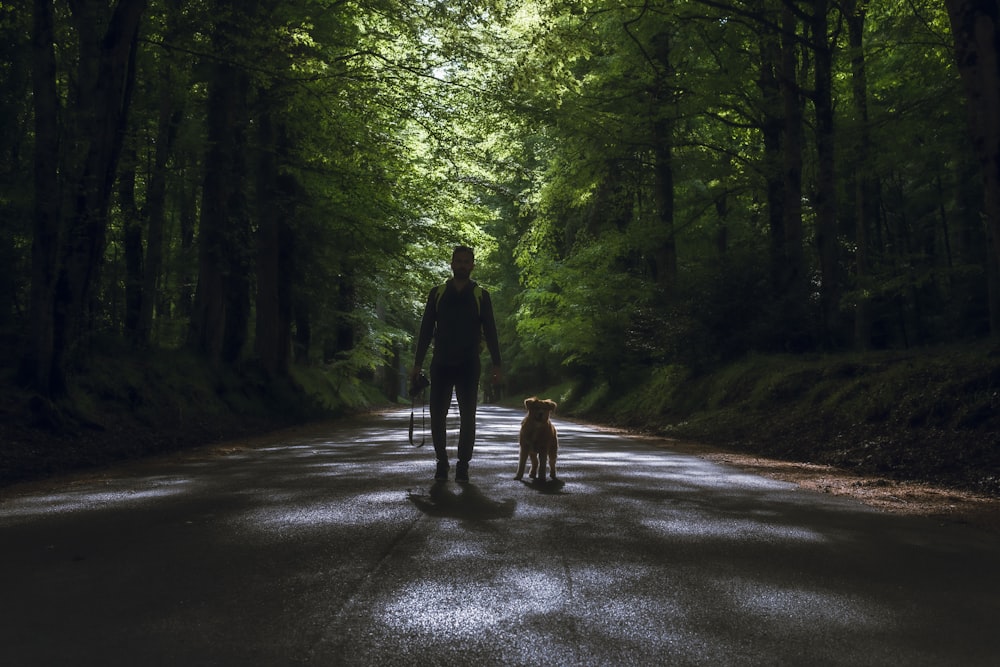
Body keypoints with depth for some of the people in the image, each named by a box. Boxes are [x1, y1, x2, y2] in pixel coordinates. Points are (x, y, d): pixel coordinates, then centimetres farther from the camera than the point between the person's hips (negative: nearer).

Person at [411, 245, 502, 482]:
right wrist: (418, 363, 3)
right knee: (437, 414, -1)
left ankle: (463, 465, 8)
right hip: (441, 364, 1)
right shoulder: (437, 294, 8)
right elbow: (426, 329, 9)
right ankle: (442, 461, 14)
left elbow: (490, 331, 5)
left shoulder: (481, 296, 6)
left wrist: (496, 365, -3)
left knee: (467, 416, -1)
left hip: (469, 365, -1)